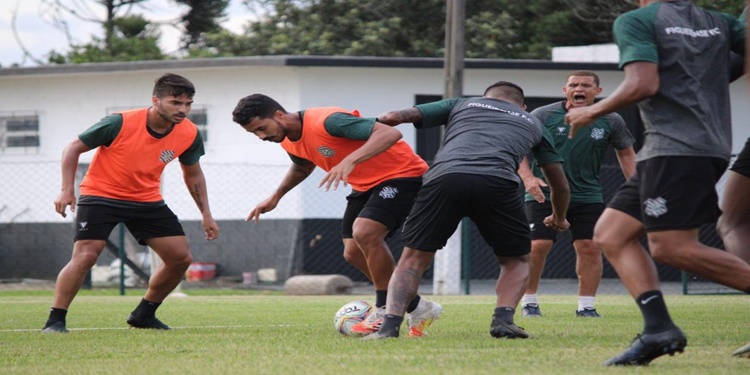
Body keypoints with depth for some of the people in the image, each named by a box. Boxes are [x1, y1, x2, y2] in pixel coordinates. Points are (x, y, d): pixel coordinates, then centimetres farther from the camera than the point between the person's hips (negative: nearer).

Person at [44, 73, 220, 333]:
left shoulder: (189, 135, -11)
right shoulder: (120, 123, -24)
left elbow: (193, 174, 9)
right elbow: (74, 148, -13)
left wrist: (206, 214, 6)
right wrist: (67, 189, -21)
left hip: (147, 200, 5)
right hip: (100, 194, -5)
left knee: (181, 257, -3)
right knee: (85, 255, -22)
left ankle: (144, 315, 15)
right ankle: (55, 321, -11)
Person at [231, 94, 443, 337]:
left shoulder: (326, 121, -29)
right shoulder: (289, 143, 1)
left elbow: (390, 133, -37)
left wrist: (350, 160, -48)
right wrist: (275, 197, 22)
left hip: (402, 174, -10)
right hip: (366, 185, 10)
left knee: (364, 232, -29)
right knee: (353, 253, 1)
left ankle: (386, 313, -13)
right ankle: (419, 309, 12)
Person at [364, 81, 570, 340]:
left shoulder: (460, 105, 33)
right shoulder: (532, 123, 35)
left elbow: (393, 118, 25)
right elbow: (560, 184, 42)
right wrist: (558, 219, 61)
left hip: (444, 176, 0)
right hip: (497, 183, 0)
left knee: (414, 258, 15)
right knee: (517, 260, 22)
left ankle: (390, 324, -4)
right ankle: (503, 319, -1)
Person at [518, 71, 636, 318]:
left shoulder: (611, 121, 1)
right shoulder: (543, 116, -6)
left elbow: (626, 152, 15)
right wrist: (527, 177, -19)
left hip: (588, 195, 2)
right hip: (545, 193, -2)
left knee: (589, 247, -7)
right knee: (538, 245, -12)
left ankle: (586, 305, 5)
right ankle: (529, 302, 4)